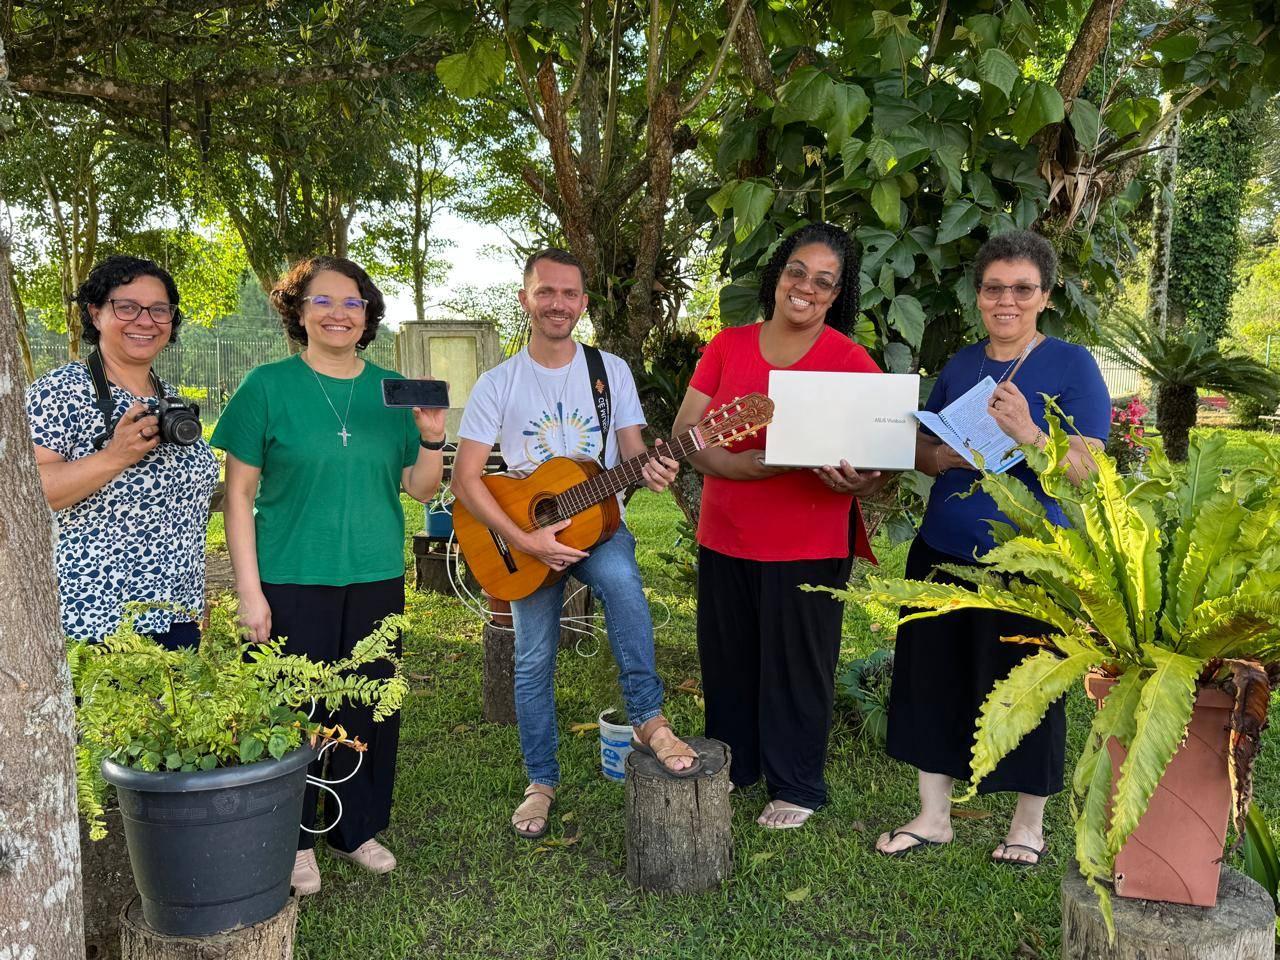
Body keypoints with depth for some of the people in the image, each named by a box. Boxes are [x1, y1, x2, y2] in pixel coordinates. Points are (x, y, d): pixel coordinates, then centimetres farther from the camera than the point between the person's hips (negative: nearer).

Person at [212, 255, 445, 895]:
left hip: (376, 579, 3)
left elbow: (420, 489, 9)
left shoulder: (392, 390, 6)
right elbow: (239, 492, -4)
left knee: (370, 709, 11)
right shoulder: (268, 386, -3)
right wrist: (249, 589, -9)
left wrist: (432, 438, -11)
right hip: (292, 581, -3)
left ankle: (357, 829, 31)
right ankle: (295, 840, 27)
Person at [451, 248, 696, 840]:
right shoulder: (498, 384, -4)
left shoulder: (611, 371, 1)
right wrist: (523, 540, -19)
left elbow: (633, 454, 2)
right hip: (525, 535, 1)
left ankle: (649, 720, -24)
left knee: (621, 579, -34)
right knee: (533, 661, 3)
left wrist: (652, 472, -23)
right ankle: (541, 782, 21)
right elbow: (465, 479, -8)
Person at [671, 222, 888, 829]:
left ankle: (796, 786, 28)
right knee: (726, 658, 16)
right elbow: (685, 432, -2)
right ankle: (733, 764, 38)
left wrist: (857, 481, -29)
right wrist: (738, 465, -20)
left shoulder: (850, 361, -6)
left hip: (808, 545, -4)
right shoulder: (727, 347, 4)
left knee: (796, 665, 7)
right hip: (724, 536, 4)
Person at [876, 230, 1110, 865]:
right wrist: (944, 456, -11)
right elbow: (921, 450, 12)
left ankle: (1028, 825, 28)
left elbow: (1086, 469, -14)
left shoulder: (1072, 365, -6)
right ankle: (933, 816, 27)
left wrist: (1027, 433, -30)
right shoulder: (960, 366, 9)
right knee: (931, 680, 10)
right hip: (941, 552, 5)